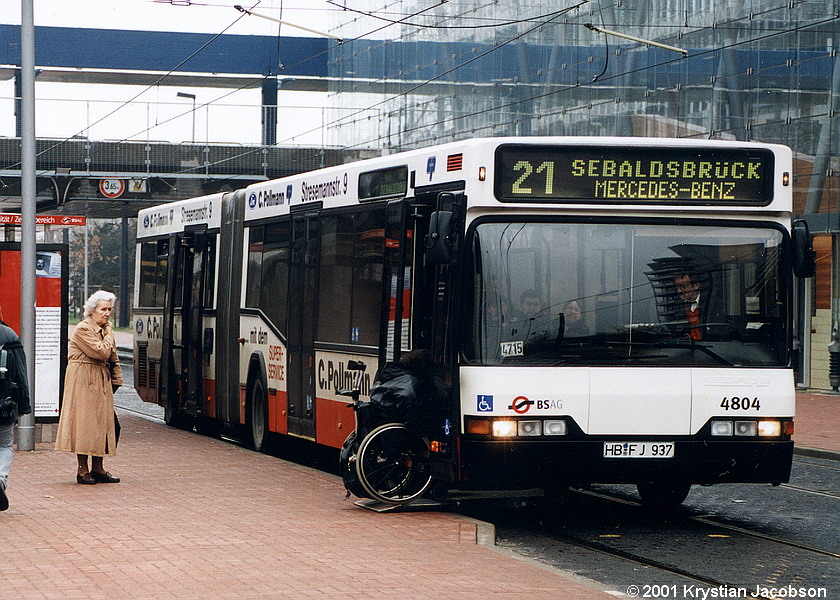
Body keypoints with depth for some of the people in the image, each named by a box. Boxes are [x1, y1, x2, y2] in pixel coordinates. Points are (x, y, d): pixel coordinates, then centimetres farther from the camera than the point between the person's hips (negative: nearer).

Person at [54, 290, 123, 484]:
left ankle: (98, 468, 13)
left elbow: (112, 359, 22)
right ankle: (83, 470, -3)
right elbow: (101, 352, -21)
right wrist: (108, 336, -5)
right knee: (85, 422, -7)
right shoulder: (83, 329, -11)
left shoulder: (105, 330, 17)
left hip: (101, 382, 9)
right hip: (84, 381, -9)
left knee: (103, 422, 7)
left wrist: (116, 380, 10)